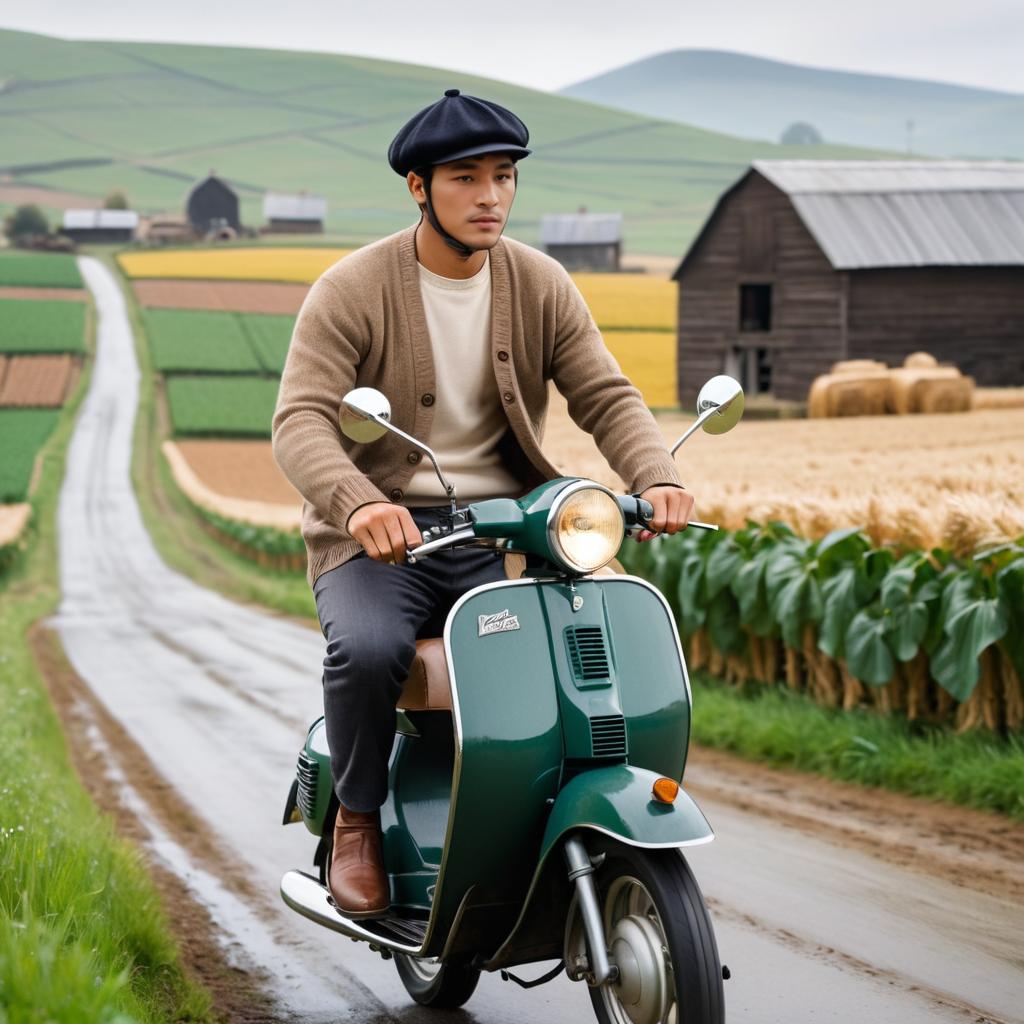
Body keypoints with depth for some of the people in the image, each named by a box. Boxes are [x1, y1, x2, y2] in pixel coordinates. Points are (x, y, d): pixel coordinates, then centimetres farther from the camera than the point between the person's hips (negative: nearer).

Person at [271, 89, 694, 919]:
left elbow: (606, 397, 0)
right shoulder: (352, 290, -7)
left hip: (501, 534, 3)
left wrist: (658, 478, -22)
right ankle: (357, 820, -6)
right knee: (368, 649, -34)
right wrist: (357, 503, -39)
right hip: (380, 536, -3)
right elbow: (302, 420, -18)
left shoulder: (541, 286, 6)